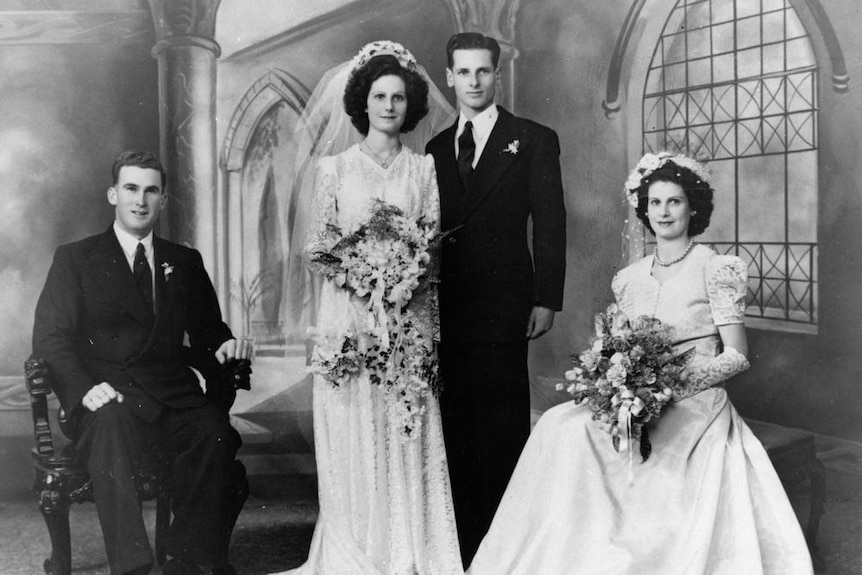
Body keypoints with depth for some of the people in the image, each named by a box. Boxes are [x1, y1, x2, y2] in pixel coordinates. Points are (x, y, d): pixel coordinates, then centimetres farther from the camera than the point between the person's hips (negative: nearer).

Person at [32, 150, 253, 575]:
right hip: (107, 395, -2)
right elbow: (49, 336, 2)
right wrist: (84, 387, -17)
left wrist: (225, 344, -3)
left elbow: (206, 328, 23)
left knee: (214, 432, -30)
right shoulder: (74, 258, 12)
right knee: (110, 427, -37)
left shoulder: (185, 262, 21)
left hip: (172, 395, 2)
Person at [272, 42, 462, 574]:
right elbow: (314, 246, 5)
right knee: (353, 433, -1)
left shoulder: (424, 167, 9)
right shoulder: (335, 167, 7)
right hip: (348, 312, -1)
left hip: (408, 316, 1)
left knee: (408, 429, 0)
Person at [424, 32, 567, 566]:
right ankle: (462, 535, 17)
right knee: (457, 425, 8)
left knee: (503, 426, 1)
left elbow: (550, 225, -2)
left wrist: (547, 300, -10)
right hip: (447, 308, 4)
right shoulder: (437, 148, 16)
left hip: (503, 306, -4)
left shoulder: (534, 140, 3)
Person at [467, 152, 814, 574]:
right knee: (560, 425, -23)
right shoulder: (628, 279, 13)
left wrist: (679, 378, -17)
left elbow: (737, 356, -4)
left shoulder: (717, 269, -2)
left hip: (695, 406, -5)